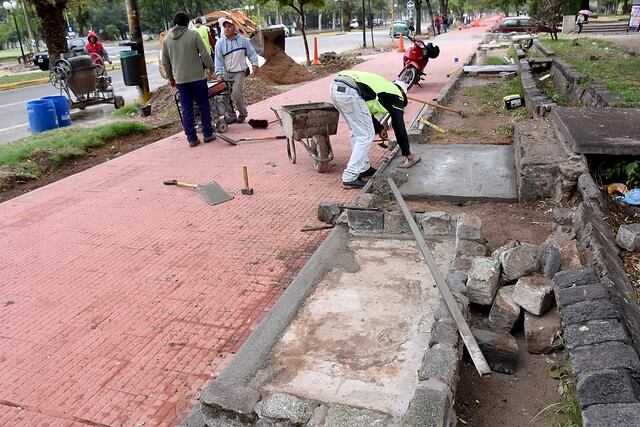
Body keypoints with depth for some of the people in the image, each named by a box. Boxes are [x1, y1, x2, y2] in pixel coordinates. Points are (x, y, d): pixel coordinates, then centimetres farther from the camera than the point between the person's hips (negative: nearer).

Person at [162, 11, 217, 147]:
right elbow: (205, 54, -8)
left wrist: (170, 78, 24)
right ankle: (208, 134, 12)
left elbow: (165, 62, 13)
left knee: (186, 109, 7)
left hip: (180, 80, 3)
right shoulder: (193, 35, -7)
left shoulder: (167, 39, 7)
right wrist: (211, 68, 7)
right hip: (197, 77, -3)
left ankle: (192, 138, 7)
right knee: (204, 106, 9)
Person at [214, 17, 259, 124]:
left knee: (236, 93, -17)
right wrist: (219, 74, -12)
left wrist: (254, 64, -6)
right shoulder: (220, 43, 2)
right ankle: (231, 115, 12)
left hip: (239, 72, -3)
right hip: (226, 73, 3)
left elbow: (251, 53, 8)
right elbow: (218, 59, -3)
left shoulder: (243, 40, 1)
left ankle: (242, 113, 4)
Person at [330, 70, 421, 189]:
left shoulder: (382, 86, 35)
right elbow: (399, 127, 14)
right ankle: (350, 178, 4)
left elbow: (366, 112, 42)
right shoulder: (396, 95, 14)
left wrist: (379, 128, 45)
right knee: (365, 136, 4)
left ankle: (363, 168, 32)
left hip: (335, 87, 9)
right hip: (350, 92, -9)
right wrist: (407, 153, 24)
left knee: (356, 132, 23)